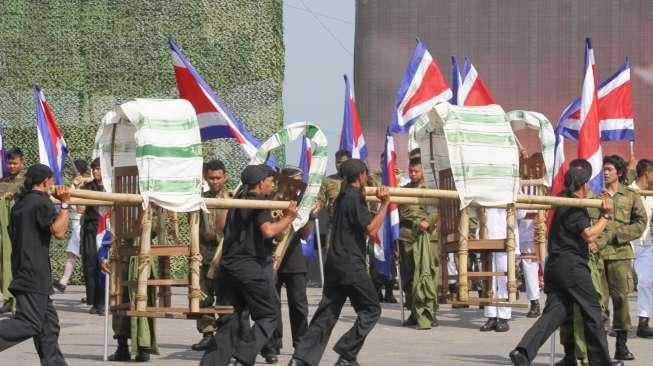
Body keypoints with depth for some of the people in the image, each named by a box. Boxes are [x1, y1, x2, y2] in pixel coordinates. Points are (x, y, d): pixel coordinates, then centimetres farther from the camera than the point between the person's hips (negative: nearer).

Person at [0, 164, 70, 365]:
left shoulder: (20, 203, 17)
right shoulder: (42, 202, -10)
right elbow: (58, 231, -18)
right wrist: (65, 204, -10)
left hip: (22, 271, 10)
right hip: (34, 273, -10)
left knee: (48, 322, 11)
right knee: (29, 324, -13)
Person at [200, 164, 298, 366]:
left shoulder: (237, 202, 17)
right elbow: (268, 230, -23)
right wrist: (288, 218, -7)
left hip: (229, 265, 8)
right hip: (251, 267, -8)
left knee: (230, 319, 12)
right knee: (269, 316, 3)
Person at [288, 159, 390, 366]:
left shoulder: (342, 197, 16)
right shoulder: (355, 198, -12)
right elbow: (371, 229, -19)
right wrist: (385, 204, -13)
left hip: (335, 263, 9)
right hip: (351, 265, -9)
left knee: (327, 313, 7)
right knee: (371, 310, 3)